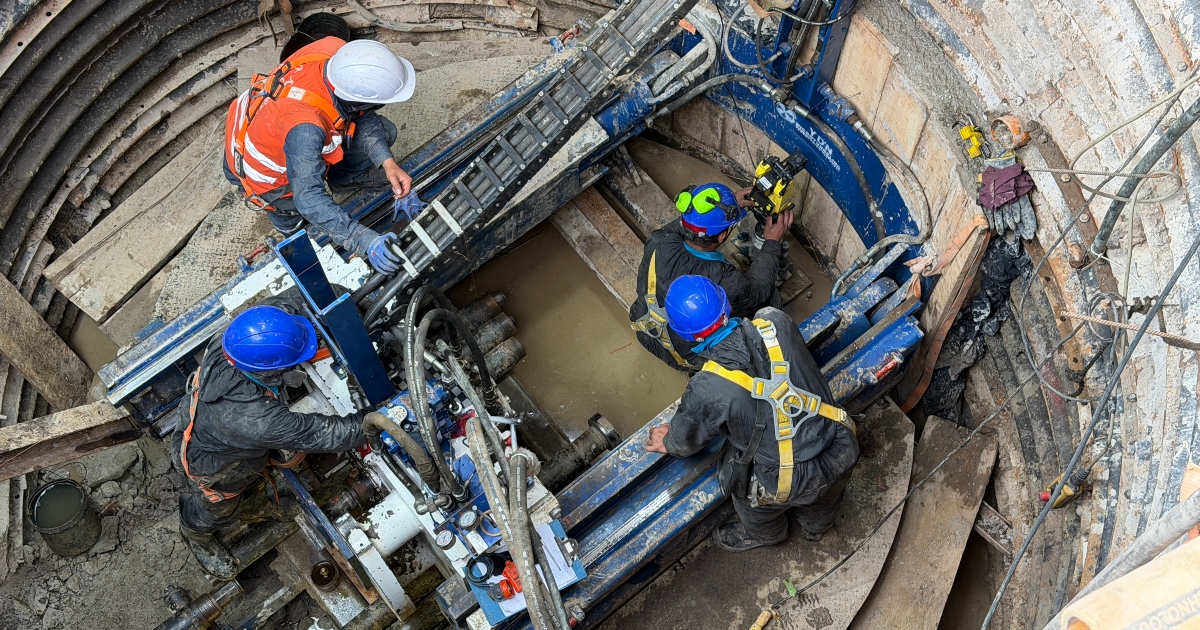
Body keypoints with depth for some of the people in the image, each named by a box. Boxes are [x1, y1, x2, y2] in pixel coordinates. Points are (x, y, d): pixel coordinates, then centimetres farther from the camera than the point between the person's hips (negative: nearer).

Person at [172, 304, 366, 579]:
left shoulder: (228, 342, -34)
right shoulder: (254, 418, -51)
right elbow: (314, 434, -38)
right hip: (214, 468, -5)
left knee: (252, 483, 35)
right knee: (215, 509, 29)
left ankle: (253, 508, 67)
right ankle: (196, 536, 61)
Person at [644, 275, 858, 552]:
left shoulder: (707, 390, -25)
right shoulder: (777, 323, -17)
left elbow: (686, 438, -3)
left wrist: (669, 443, 21)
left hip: (786, 484, -4)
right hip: (841, 455, 4)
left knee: (754, 497, 30)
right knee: (822, 501, 37)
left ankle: (763, 534, 61)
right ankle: (815, 526, 69)